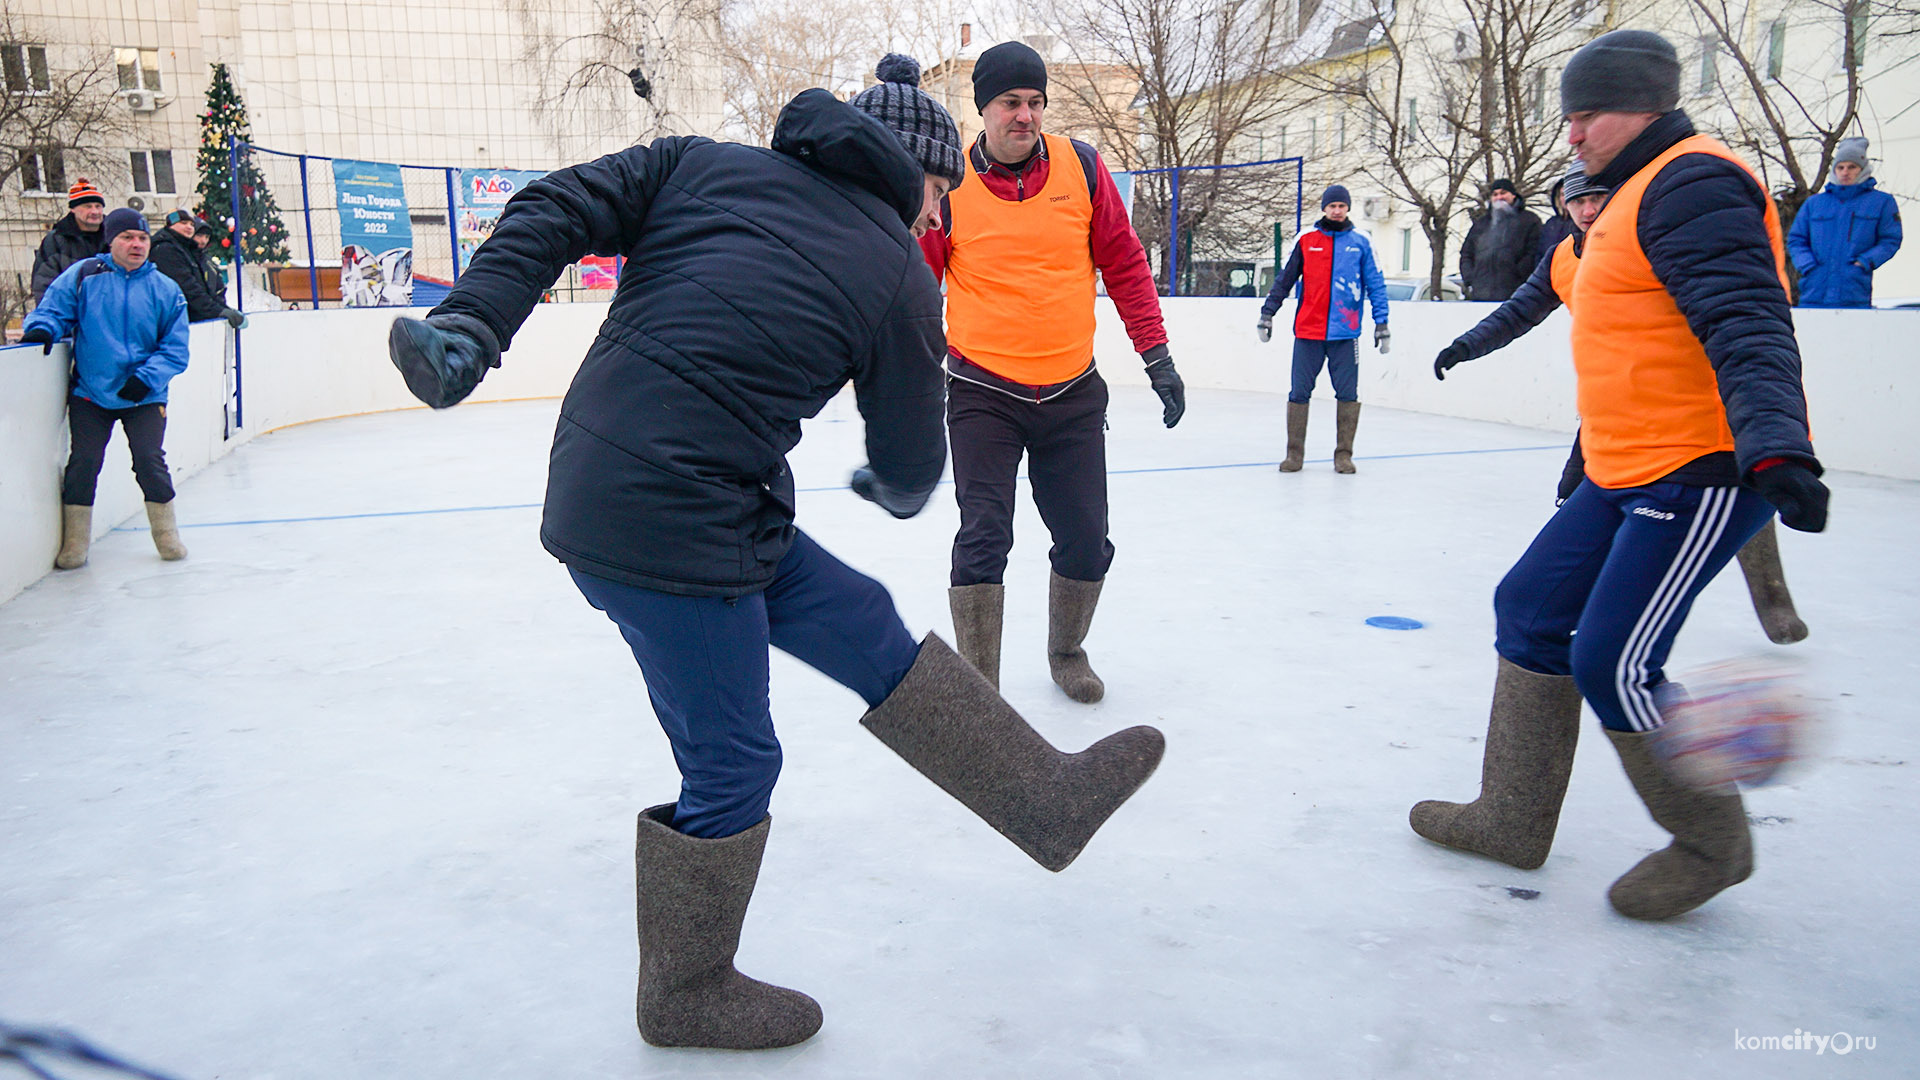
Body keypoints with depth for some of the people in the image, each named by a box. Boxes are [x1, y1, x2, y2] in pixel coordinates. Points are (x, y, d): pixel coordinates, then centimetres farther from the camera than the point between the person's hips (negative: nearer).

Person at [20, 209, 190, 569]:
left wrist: (147, 378, -13)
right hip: (89, 393, 0)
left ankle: (167, 536, 11)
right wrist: (42, 328, -20)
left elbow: (175, 348, 0)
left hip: (144, 396, 0)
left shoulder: (165, 289, 2)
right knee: (83, 464, 0)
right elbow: (54, 308, 3)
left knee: (150, 461, -9)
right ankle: (74, 545, 13)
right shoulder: (83, 275, 1)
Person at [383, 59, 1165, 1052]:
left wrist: (472, 320, -4)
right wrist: (898, 493, 29)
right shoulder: (900, 279, -4)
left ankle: (1048, 797, 24)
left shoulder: (706, 164, 10)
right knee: (733, 764, 8)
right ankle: (685, 995, 29)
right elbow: (911, 464, 6)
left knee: (863, 627, 13)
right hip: (671, 530, -8)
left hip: (598, 480, 8)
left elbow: (557, 210, 2)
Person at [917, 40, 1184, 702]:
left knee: (1087, 544, 9)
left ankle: (1066, 652, 37)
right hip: (983, 393, -2)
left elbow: (1124, 264, 7)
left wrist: (1156, 355, 5)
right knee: (983, 540, -12)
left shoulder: (1081, 167, 0)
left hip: (1073, 395, 3)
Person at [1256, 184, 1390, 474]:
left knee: (1348, 395, 0)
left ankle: (1344, 455, 10)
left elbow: (1375, 284, 11)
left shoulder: (1360, 243, 8)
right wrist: (1267, 314, 7)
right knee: (1299, 393, 1)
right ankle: (1295, 453, 10)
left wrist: (1381, 324, 8)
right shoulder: (1306, 240, 6)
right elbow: (1285, 279, 11)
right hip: (1307, 331, 0)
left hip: (1345, 333, 0)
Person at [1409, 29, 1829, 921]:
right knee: (1531, 611, 11)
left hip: (1702, 473, -11)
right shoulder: (1639, 195, 20)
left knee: (1610, 663, -9)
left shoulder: (1691, 184, -14)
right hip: (1630, 471, 11)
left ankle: (1711, 843, 14)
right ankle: (1513, 817, 23)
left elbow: (1747, 325, -28)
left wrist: (1775, 447, -41)